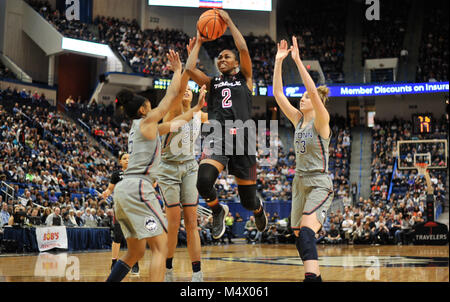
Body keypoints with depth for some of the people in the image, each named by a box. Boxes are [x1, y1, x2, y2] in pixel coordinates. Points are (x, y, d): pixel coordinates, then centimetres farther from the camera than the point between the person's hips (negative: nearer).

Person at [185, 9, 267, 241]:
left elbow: (243, 49, -1)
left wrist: (228, 21, 6)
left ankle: (258, 208, 44)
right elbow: (189, 69, 4)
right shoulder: (212, 83, 21)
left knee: (248, 200, 4)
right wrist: (198, 42, 15)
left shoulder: (245, 79, 14)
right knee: (203, 182, -29)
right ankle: (217, 211, 4)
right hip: (217, 140, 2)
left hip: (242, 141, -1)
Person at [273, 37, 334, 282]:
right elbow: (278, 93, 4)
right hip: (300, 182, 8)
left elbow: (313, 91, -25)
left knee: (306, 232, -27)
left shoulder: (321, 120, -9)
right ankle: (315, 276, 26)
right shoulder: (298, 119, 9)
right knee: (298, 237, 11)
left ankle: (311, 277, -39)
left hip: (319, 184, -8)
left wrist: (298, 61, -27)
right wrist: (278, 62, -3)